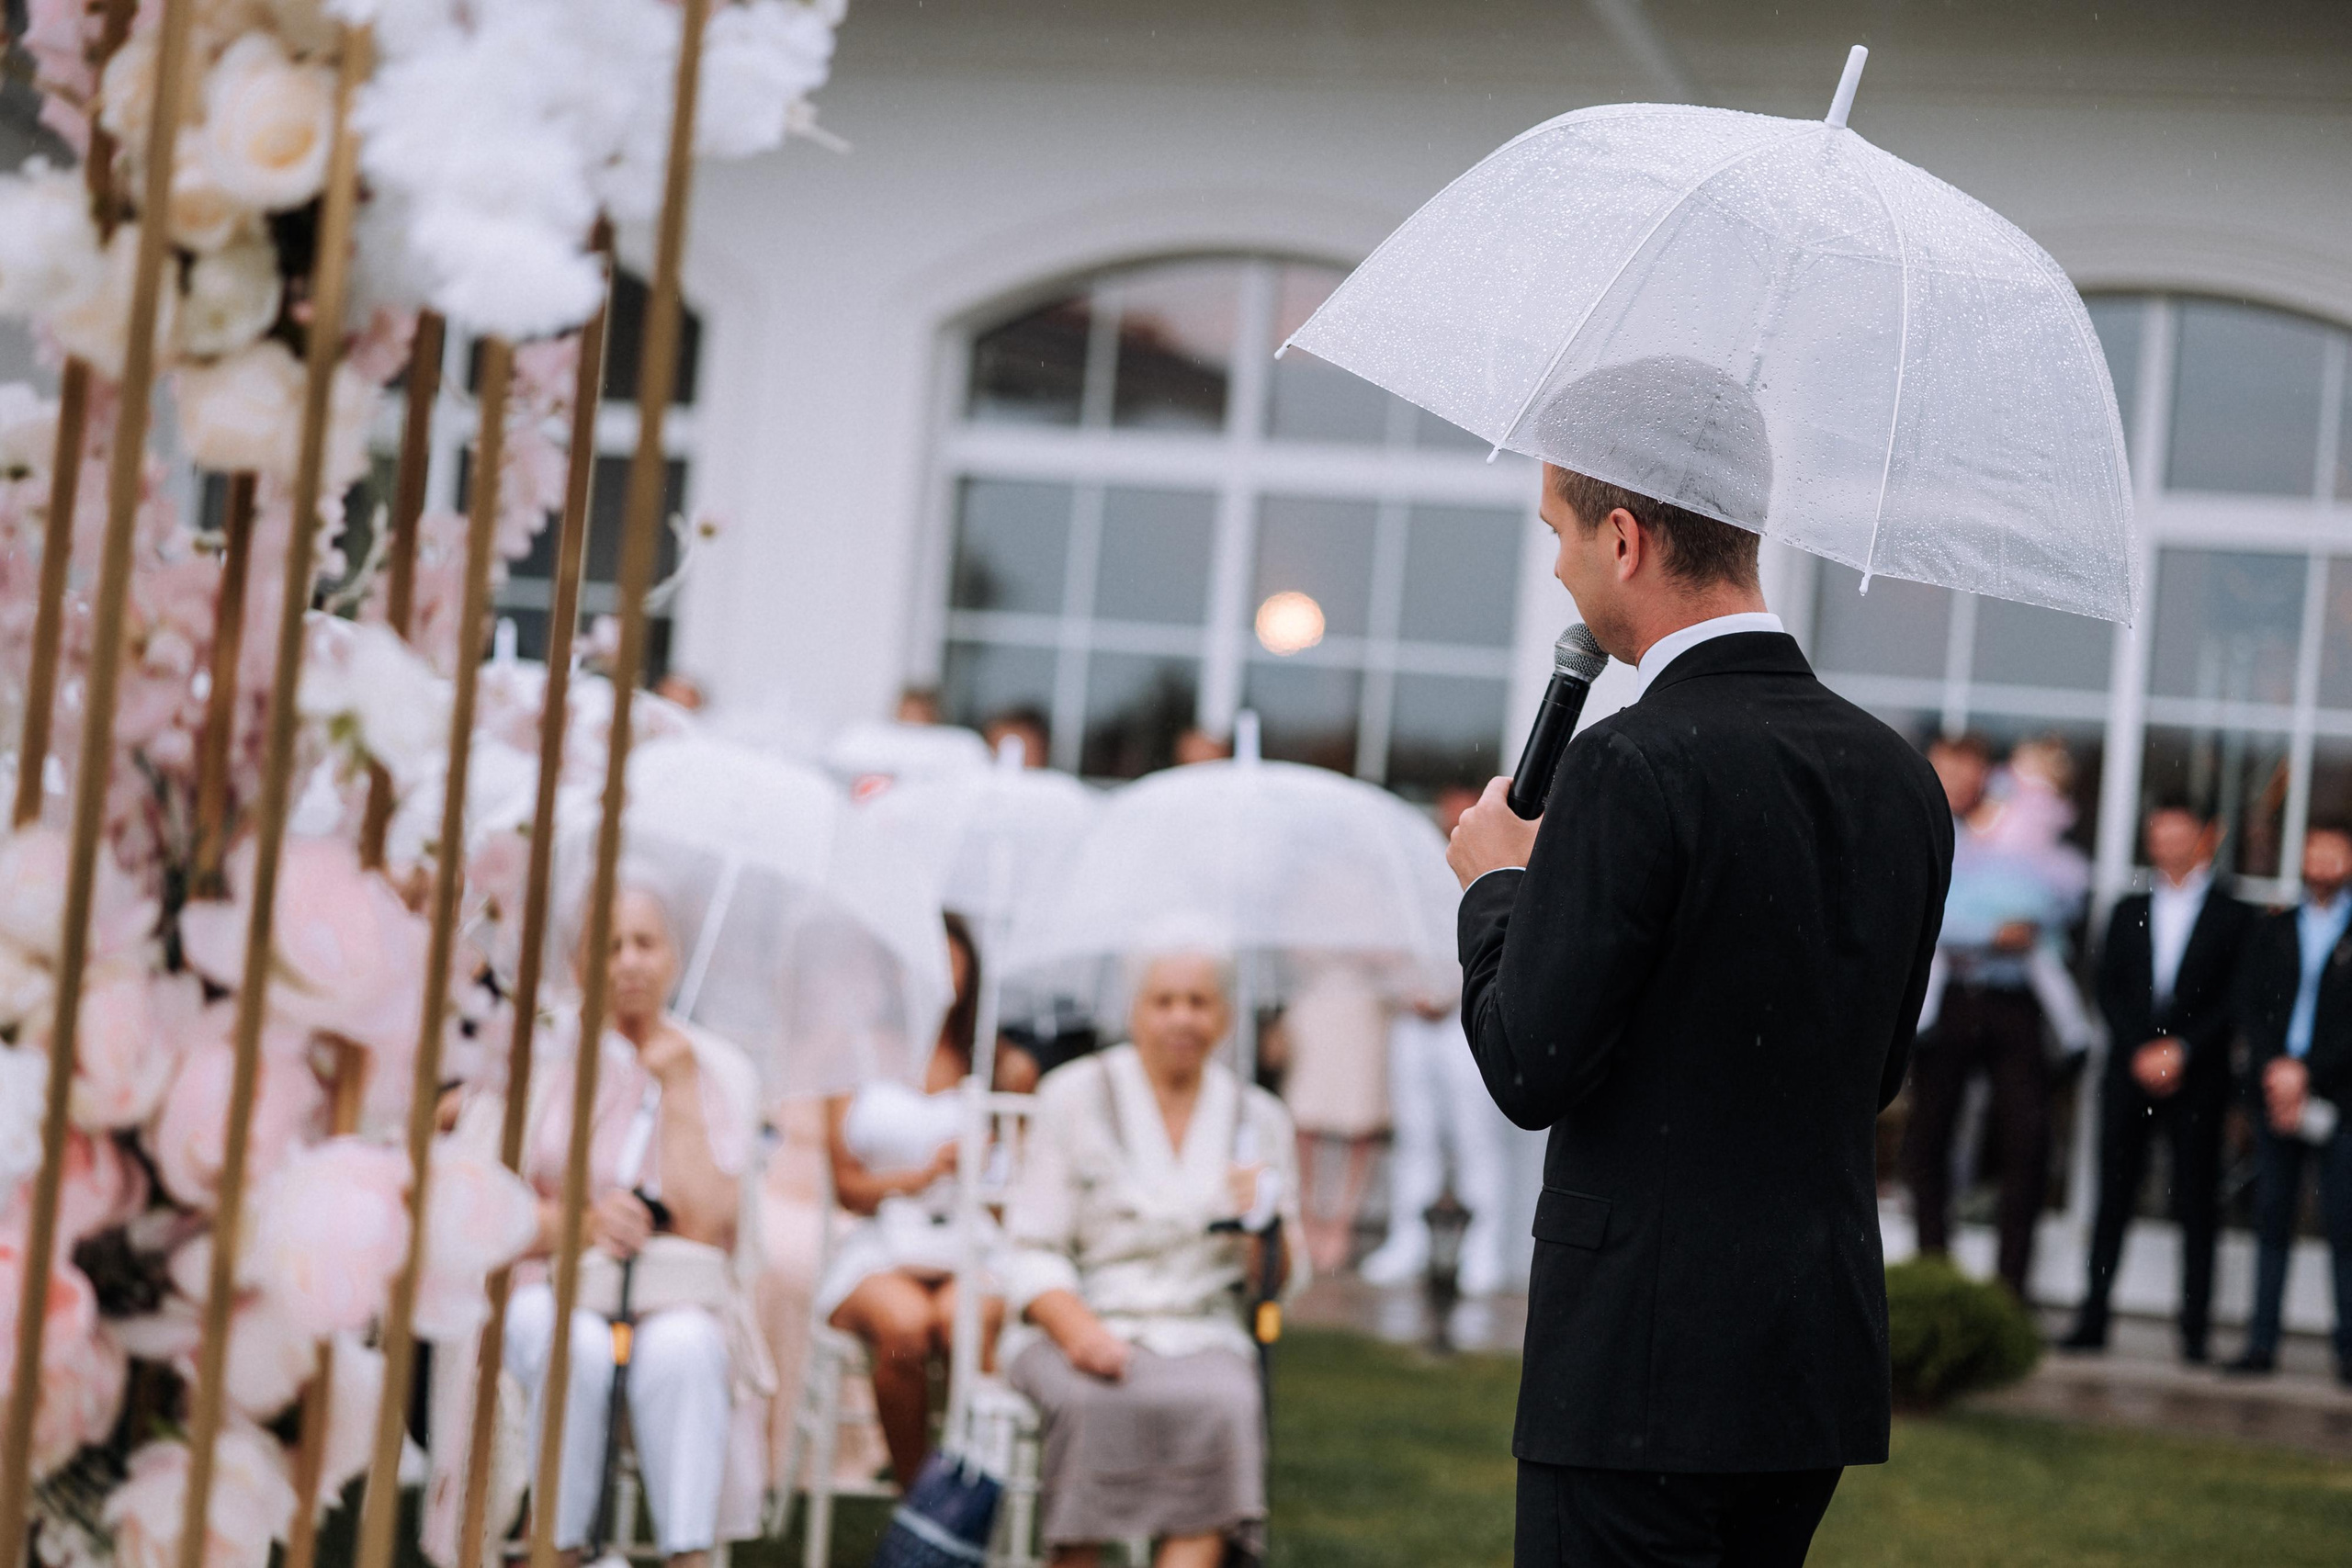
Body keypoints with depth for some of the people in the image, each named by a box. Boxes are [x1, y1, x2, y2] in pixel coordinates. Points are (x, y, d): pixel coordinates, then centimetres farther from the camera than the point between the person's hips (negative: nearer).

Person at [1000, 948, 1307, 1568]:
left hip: (1200, 1335, 2)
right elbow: (1032, 1254, -1)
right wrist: (1077, 1329, -20)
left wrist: (1267, 1224, -11)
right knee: (1093, 1406, -36)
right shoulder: (1075, 1095, 2)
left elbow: (1276, 1280, 12)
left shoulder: (1258, 1117, 10)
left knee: (1223, 1409, -33)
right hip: (1073, 1328, -2)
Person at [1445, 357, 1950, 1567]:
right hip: (1826, 1363, 8)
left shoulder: (1633, 770, -16)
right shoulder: (1898, 776, 7)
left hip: (1646, 1370, -8)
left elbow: (1529, 1072, -14)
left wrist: (1495, 888, 4)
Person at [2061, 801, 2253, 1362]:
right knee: (2113, 1195, 0)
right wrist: (2139, 1052, -5)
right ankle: (2092, 1320, 2)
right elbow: (2109, 990, 10)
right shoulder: (2128, 912, 16)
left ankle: (2195, 1330, -1)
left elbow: (2237, 1001, -1)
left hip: (2198, 1078, -3)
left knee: (2197, 1204, -3)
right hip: (2129, 1073, 3)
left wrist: (2180, 1050, -11)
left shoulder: (2234, 917, 6)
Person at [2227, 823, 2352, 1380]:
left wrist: (2307, 1073, -11)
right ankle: (2261, 1343, 6)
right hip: (2275, 1092, 3)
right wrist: (2274, 1068, -7)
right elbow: (2249, 1006, 8)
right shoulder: (2273, 931, 15)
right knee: (2272, 1218, 3)